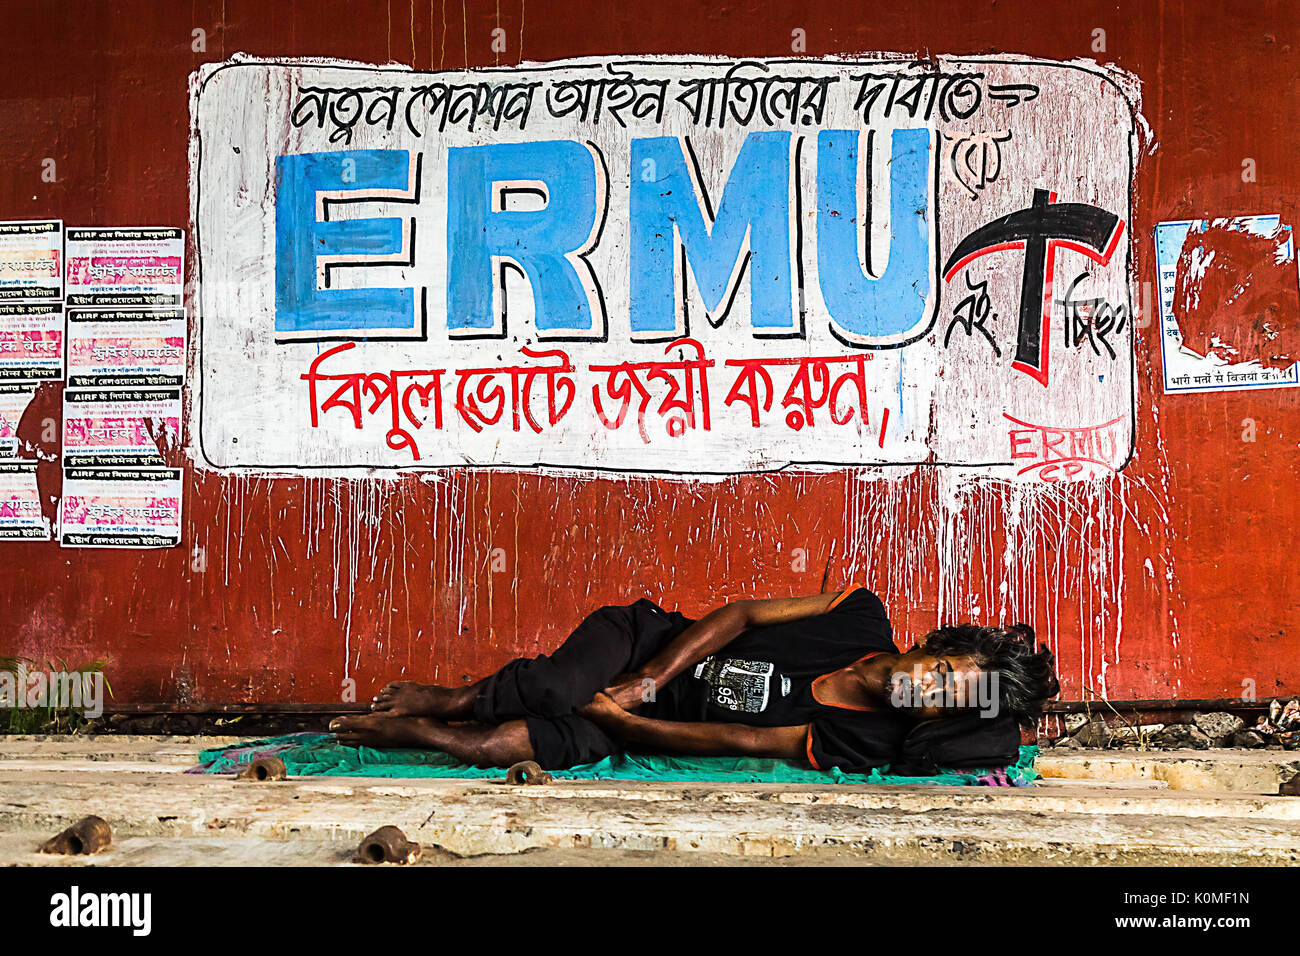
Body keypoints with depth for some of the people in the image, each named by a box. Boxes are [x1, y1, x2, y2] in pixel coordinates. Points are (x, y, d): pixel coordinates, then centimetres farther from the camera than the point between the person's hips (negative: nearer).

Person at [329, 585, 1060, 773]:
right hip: (650, 641, 2)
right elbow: (739, 614, -5)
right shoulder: (865, 617, -7)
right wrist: (648, 679, -15)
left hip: (637, 730, -2)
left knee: (495, 748, -20)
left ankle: (406, 730, 7)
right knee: (548, 690, -26)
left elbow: (729, 741, -17)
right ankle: (457, 699, 4)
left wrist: (622, 717, -20)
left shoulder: (856, 749, -15)